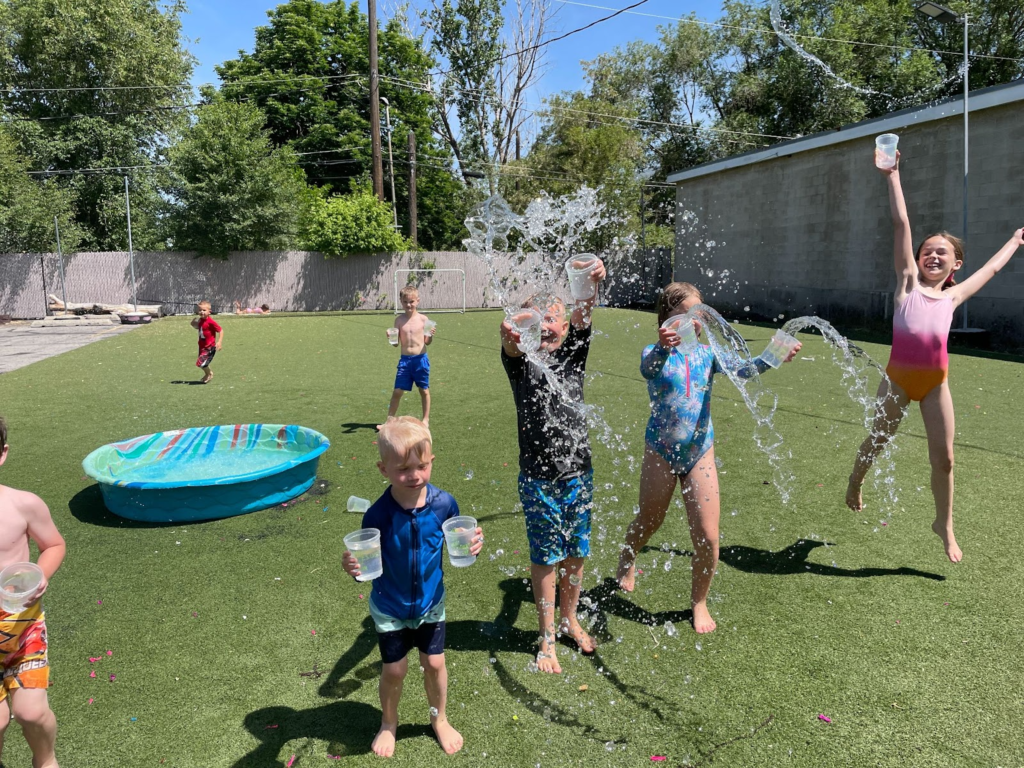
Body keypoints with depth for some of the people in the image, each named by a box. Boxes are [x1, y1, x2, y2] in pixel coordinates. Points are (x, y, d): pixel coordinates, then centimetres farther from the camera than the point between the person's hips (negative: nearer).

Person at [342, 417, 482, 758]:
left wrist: (473, 545, -28)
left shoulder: (443, 503, -20)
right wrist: (354, 567, -41)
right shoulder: (378, 515, -26)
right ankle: (389, 724, 44)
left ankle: (440, 719, 44)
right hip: (390, 609, -1)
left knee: (434, 663, 14)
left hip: (430, 603, 2)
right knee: (394, 669, 13)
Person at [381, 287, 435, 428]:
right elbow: (397, 343, 5)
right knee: (397, 391, 2)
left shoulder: (423, 319, -2)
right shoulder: (399, 320, 2)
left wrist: (430, 335, -18)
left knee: (424, 390, 10)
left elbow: (427, 342, 3)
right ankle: (389, 420, 12)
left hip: (420, 359, -1)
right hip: (405, 359, 1)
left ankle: (426, 419, 24)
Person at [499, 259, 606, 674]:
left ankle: (569, 620, 37)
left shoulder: (573, 353, 2)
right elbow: (512, 346, -30)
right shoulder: (522, 360, -5)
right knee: (546, 557, 7)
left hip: (578, 473, 3)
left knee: (576, 552, 15)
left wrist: (590, 284, -38)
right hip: (539, 479, -3)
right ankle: (547, 638, 23)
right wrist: (511, 334, -55)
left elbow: (581, 317, -17)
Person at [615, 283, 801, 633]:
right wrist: (663, 348, -57)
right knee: (649, 522, 18)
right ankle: (627, 560, 53)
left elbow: (740, 370, -18)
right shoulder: (656, 353, -10)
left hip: (700, 452, 2)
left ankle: (699, 602, 26)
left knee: (707, 538, 1)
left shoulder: (706, 354, 0)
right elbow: (648, 368, -35)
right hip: (661, 451, -2)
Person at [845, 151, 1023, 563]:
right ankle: (854, 484, 40)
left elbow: (990, 269, 31)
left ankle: (944, 524, 25)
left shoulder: (952, 296, 11)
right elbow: (901, 225, 0)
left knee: (943, 456, 6)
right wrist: (892, 177, -2)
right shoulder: (908, 283, 3)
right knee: (877, 441, 12)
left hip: (936, 382, 3)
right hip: (899, 377, -3)